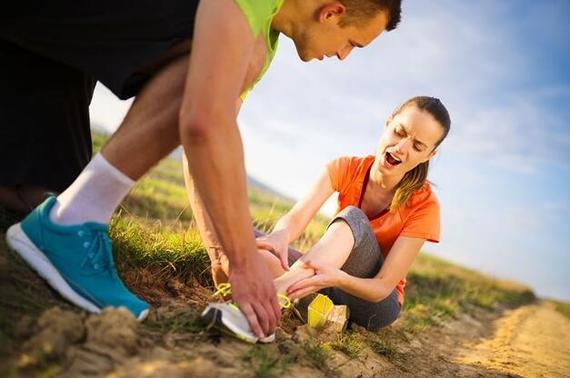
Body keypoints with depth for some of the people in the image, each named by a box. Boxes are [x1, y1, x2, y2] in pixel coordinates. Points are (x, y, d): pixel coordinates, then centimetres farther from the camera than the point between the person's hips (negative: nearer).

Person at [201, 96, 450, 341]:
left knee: (353, 217, -34)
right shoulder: (346, 169, -8)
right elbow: (296, 218, -23)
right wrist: (280, 235, -48)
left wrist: (337, 278, -44)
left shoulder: (424, 204, -16)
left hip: (376, 303, -3)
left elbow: (384, 286, -22)